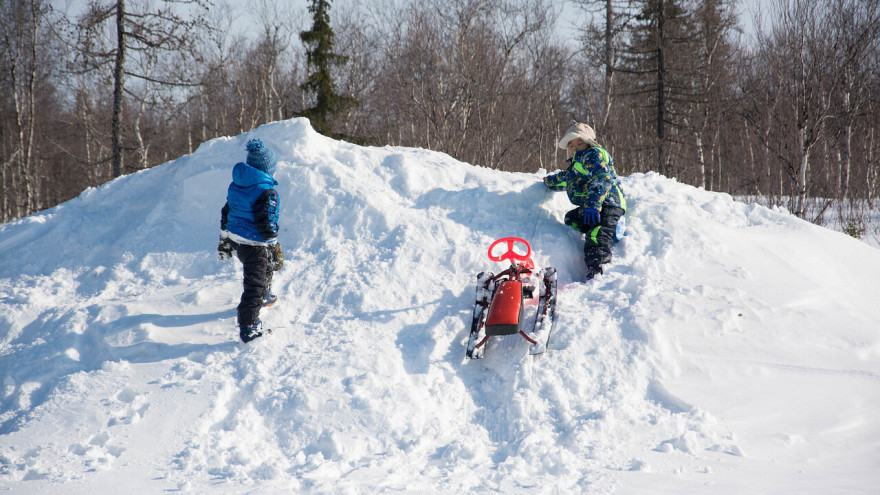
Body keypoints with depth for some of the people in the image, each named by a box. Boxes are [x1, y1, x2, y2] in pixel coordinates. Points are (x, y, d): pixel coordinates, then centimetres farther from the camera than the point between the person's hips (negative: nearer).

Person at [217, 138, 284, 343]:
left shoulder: (236, 185, 4)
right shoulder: (266, 191, -21)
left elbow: (226, 213, 13)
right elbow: (266, 224, -21)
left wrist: (225, 241, 23)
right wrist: (276, 251, -12)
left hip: (235, 239, 9)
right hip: (254, 245, -9)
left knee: (263, 268, 34)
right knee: (255, 283, -1)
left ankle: (264, 297, 57)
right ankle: (248, 328, 0)